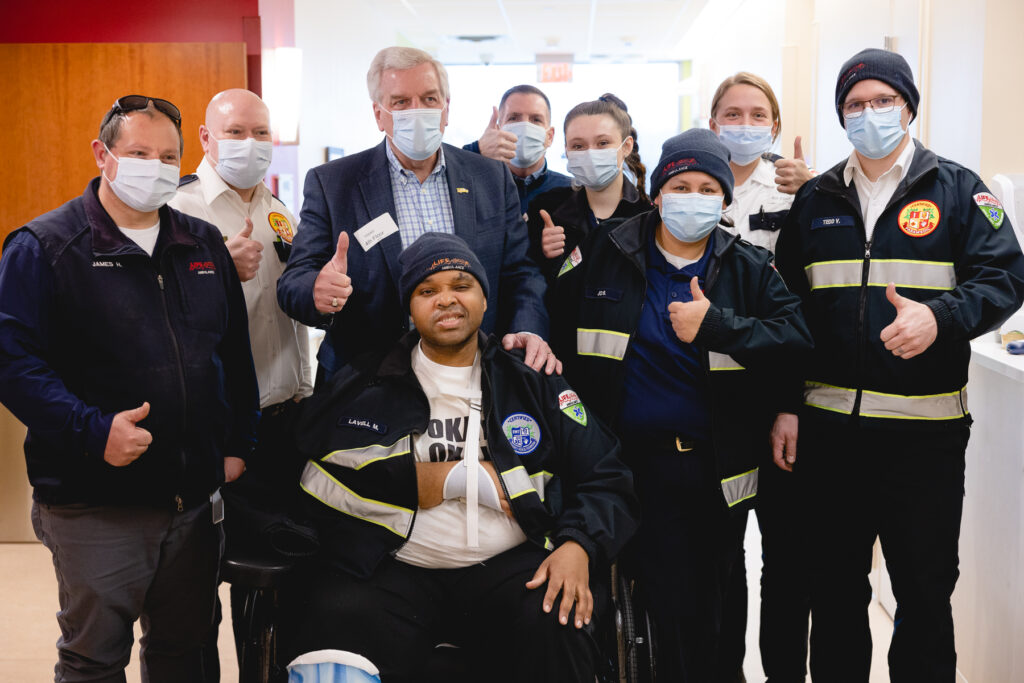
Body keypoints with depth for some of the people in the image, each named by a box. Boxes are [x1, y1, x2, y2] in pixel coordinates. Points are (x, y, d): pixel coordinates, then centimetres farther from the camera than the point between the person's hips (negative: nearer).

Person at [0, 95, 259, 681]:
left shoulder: (204, 245, 10)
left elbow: (236, 355, 15)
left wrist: (237, 447, 10)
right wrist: (93, 431, -24)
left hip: (197, 500, 5)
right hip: (95, 506, -5)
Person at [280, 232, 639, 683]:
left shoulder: (533, 382, 14)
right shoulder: (367, 386, 10)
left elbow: (606, 483, 10)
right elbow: (319, 476, -8)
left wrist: (578, 546, -13)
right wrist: (460, 478, -7)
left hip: (510, 564, 1)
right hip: (394, 572, 0)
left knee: (557, 624, -30)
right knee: (342, 624, -31)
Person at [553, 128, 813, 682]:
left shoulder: (750, 269, 7)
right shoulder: (603, 257, 6)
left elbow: (798, 336, -7)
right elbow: (562, 326, 17)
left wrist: (717, 324, -15)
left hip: (721, 469, 1)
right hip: (640, 464, -1)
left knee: (713, 603, 6)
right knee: (676, 613, -2)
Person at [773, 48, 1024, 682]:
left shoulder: (958, 190, 3)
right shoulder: (815, 200, 11)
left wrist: (941, 317, -25)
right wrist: (784, 405, 4)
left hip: (925, 429, -2)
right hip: (828, 428, 3)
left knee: (926, 593, 7)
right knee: (835, 589, 13)